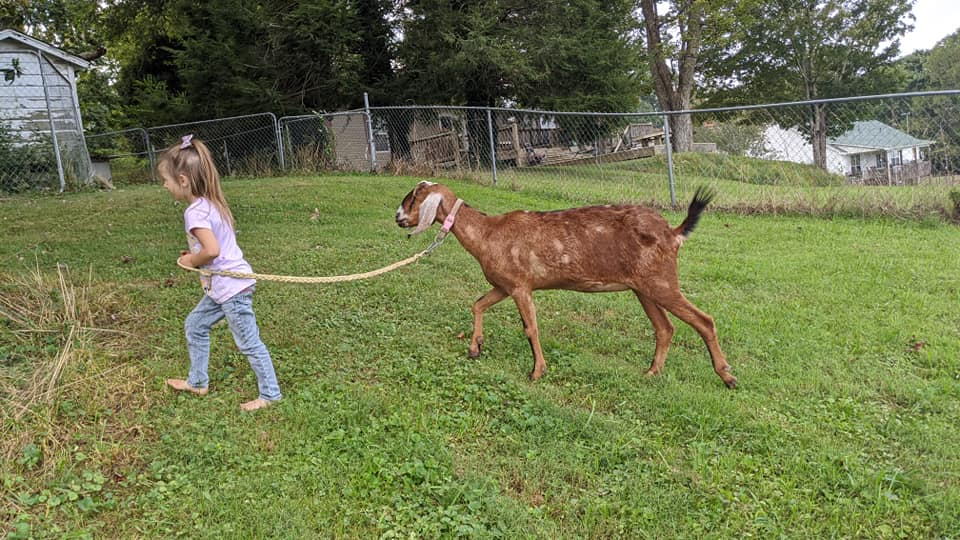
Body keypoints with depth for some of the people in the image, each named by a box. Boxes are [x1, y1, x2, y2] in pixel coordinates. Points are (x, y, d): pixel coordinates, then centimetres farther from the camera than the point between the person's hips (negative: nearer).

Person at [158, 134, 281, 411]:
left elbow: (212, 250, -29)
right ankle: (197, 382, 35)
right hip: (223, 285, 10)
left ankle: (270, 394, 12)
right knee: (195, 325, 23)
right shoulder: (210, 202, 9)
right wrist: (194, 256, 8)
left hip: (231, 287, -10)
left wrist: (191, 260, -10)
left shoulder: (195, 212, -20)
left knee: (249, 342, 0)